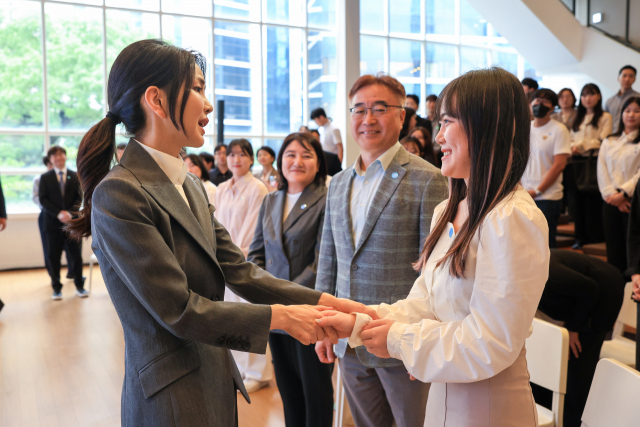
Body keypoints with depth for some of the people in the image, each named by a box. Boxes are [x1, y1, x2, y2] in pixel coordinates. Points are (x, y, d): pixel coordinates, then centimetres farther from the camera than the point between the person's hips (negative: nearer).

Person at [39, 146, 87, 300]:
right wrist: (58, 213, -15)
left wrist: (70, 213, -15)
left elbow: (79, 197, 2)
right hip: (53, 223, 0)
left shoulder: (75, 176, 9)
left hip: (73, 222, 0)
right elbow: (43, 200, -1)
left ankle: (79, 286, 16)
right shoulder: (45, 178, 8)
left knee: (76, 256, 4)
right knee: (53, 257, 3)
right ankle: (56, 288, 14)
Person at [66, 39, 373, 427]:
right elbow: (179, 311, -21)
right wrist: (280, 316, -15)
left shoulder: (191, 185, 6)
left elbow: (239, 271, 3)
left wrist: (324, 302, -5)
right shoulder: (118, 195, -20)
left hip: (216, 382, 8)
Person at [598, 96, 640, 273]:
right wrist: (611, 194, -6)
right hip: (611, 203, 4)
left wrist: (623, 193, -13)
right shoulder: (608, 142, 15)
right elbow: (602, 171, 6)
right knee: (613, 250, 5)